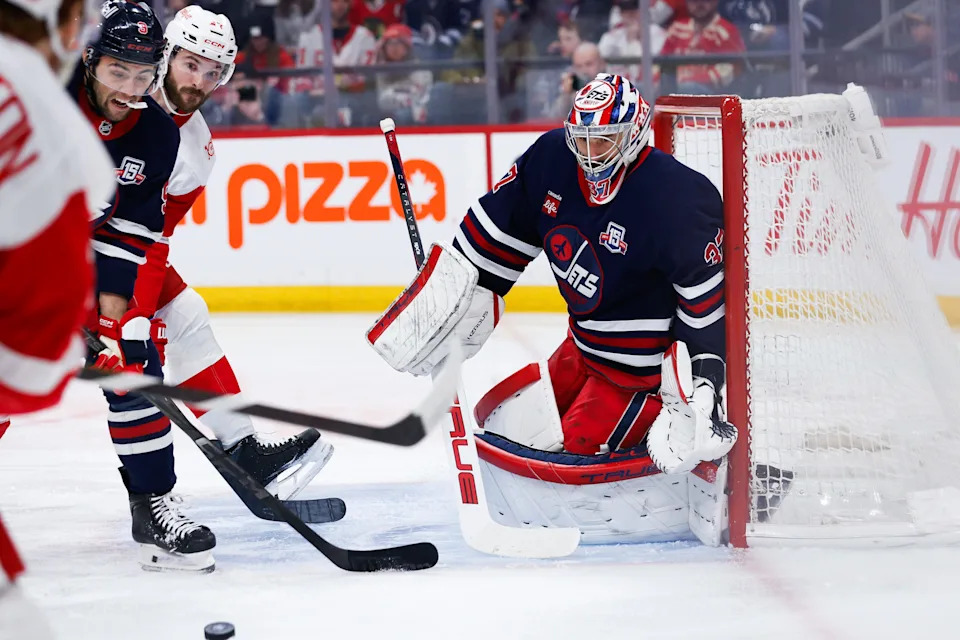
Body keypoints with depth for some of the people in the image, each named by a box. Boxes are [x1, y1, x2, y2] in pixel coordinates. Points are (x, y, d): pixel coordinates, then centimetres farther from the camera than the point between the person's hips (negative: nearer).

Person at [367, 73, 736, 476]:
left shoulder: (675, 199, -27)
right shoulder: (551, 159, -9)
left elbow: (707, 295, -23)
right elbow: (501, 226, 4)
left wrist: (702, 377, -26)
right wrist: (455, 291, 6)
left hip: (642, 362, -8)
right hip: (583, 343, 8)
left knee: (580, 448, -12)